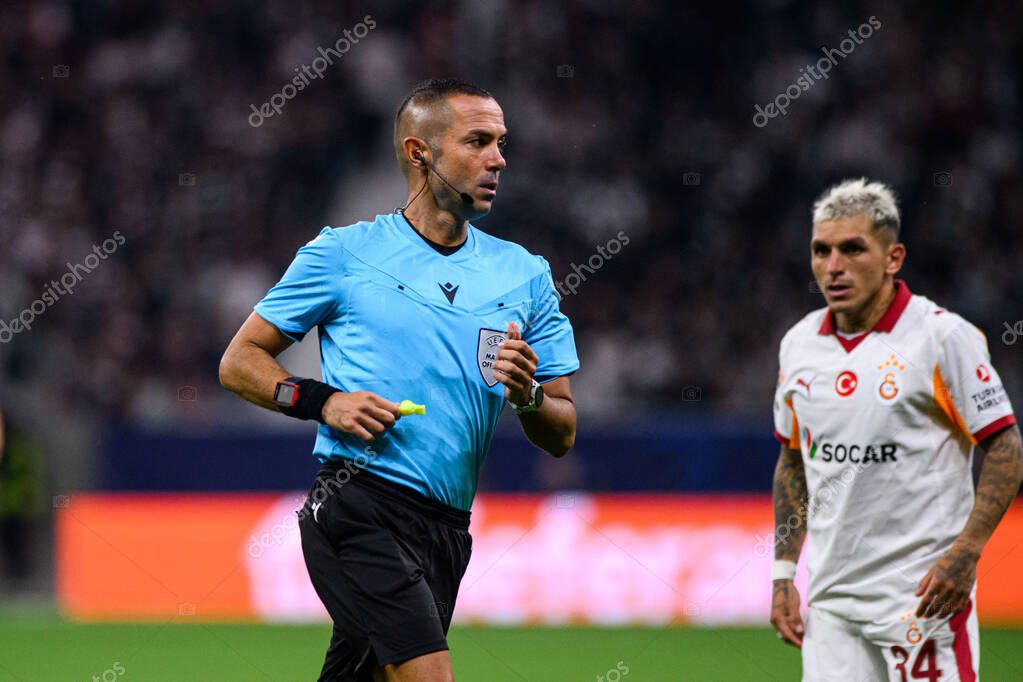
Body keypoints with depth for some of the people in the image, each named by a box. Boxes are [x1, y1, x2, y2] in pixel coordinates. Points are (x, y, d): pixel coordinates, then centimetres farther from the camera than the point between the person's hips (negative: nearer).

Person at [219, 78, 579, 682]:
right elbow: (240, 362, 9)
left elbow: (562, 436, 12)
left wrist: (527, 395, -10)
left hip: (446, 533, 5)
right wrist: (322, 400, -9)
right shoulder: (344, 253, 4)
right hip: (358, 508, -5)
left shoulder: (526, 275, 13)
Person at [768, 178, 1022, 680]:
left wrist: (964, 554, -18)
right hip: (828, 596, 5)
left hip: (924, 596, -5)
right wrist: (783, 574, 13)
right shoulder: (799, 343, 10)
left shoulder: (943, 337, -8)